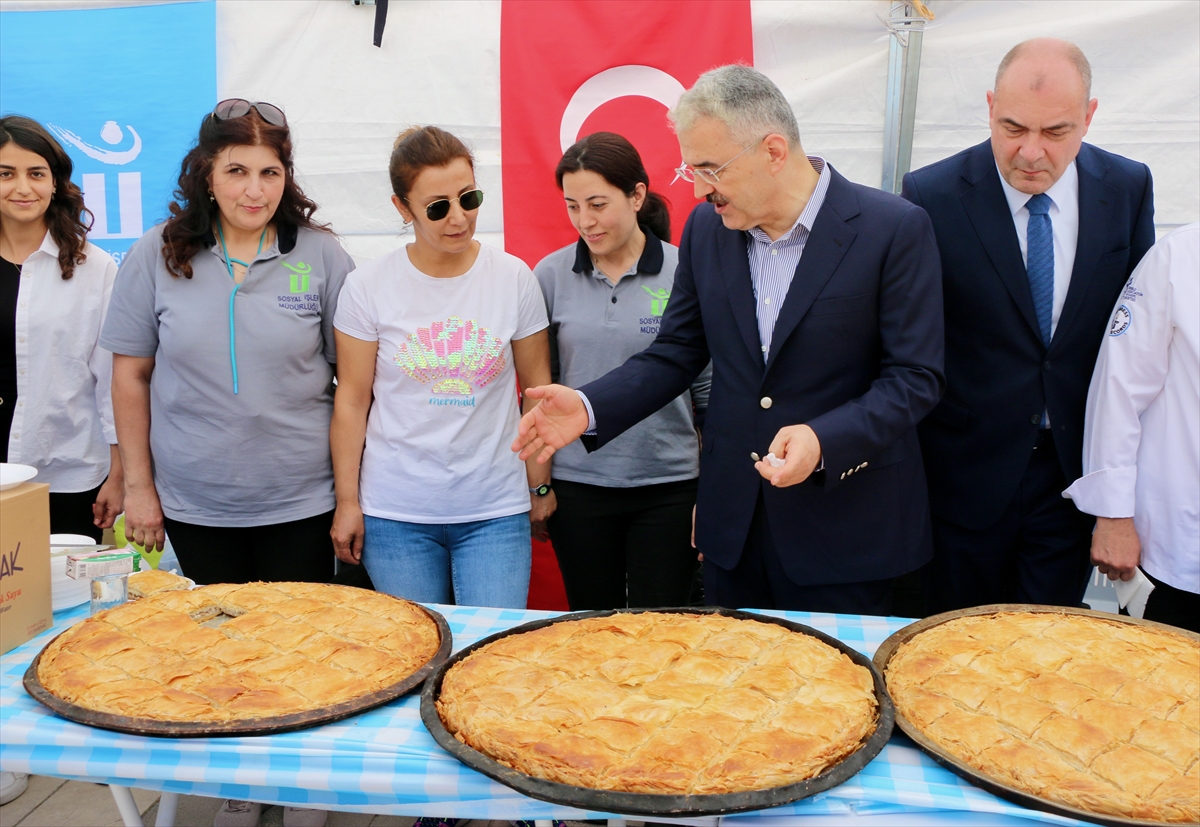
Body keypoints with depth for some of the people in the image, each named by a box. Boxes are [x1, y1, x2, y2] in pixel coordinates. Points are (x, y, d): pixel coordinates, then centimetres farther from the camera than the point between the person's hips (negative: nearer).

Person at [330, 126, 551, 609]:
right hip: (396, 515, 0)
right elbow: (351, 401, 2)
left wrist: (541, 486, 7)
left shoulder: (514, 278, -1)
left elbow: (538, 389, 5)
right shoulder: (368, 287, -3)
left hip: (496, 512, 0)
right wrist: (348, 502, 2)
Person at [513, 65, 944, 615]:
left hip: (844, 528, -4)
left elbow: (915, 377, -12)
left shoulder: (894, 229, -12)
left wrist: (824, 442, -27)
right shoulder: (706, 227, 2)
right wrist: (590, 408, -8)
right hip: (732, 525, 5)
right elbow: (676, 352, 7)